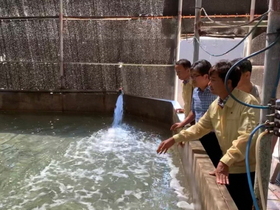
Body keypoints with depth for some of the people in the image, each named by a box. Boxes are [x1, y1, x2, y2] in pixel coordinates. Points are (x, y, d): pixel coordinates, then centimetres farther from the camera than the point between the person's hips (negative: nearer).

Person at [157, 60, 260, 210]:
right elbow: (200, 127, 13)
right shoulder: (215, 105, 4)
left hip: (247, 170, -7)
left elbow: (246, 136, -30)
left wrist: (225, 162, -38)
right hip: (229, 168, 7)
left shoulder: (248, 102, -21)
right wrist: (175, 139, 7)